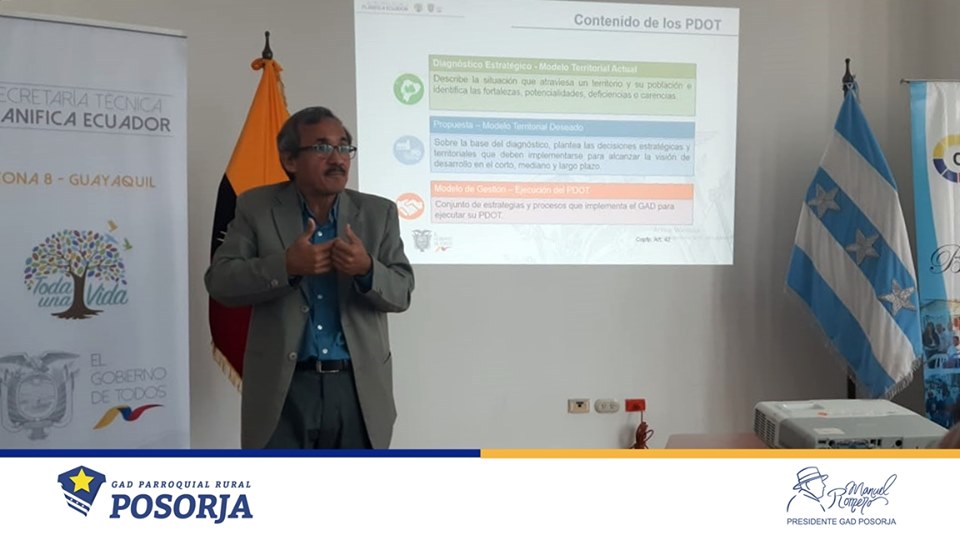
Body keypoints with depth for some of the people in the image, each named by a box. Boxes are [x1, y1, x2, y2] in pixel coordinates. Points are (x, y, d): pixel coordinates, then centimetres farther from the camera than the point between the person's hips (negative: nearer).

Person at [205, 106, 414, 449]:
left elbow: (402, 292, 1)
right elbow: (219, 281, -5)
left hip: (358, 388, 2)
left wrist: (367, 270, -21)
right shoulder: (256, 207, 2)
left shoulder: (379, 213, 6)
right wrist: (286, 266, -21)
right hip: (282, 389, -2)